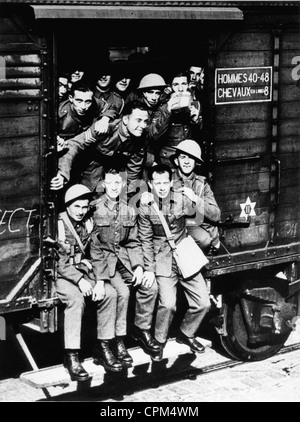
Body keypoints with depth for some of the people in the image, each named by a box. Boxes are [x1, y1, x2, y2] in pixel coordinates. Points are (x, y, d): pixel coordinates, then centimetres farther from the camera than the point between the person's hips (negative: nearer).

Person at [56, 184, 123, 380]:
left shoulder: (89, 224, 7)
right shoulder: (57, 225, -10)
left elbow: (98, 255, 4)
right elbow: (57, 260, -16)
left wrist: (100, 280, -13)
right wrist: (79, 280, -26)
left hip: (84, 270, 5)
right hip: (61, 274, -5)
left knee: (110, 293, -20)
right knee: (76, 299, -34)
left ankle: (104, 345, -8)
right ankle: (71, 355, -29)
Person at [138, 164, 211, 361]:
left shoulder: (181, 200, -6)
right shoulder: (146, 208, -6)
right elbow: (146, 241, 1)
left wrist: (195, 200, -18)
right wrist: (149, 270, -2)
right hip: (163, 261, -2)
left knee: (203, 302, -2)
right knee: (168, 304, -20)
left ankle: (186, 333, 26)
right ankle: (159, 342, 5)